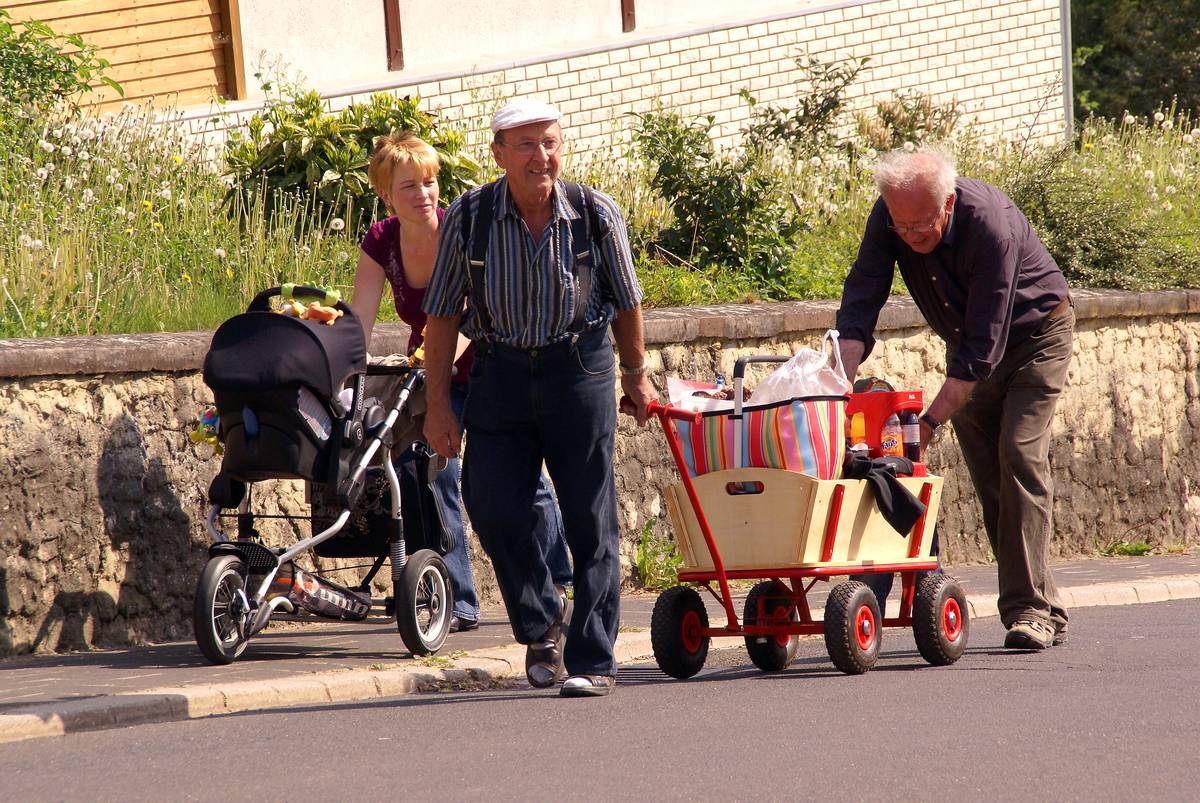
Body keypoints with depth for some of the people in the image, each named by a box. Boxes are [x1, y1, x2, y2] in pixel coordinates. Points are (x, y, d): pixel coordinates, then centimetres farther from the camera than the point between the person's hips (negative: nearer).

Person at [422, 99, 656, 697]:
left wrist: (636, 377, 18)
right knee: (492, 511, -9)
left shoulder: (596, 215, -7)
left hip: (577, 367, -1)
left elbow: (626, 302, 9)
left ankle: (593, 660, 8)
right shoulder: (468, 218, -7)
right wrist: (438, 405, 1)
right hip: (500, 372, 1)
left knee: (589, 523, 0)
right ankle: (540, 624, 17)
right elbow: (442, 315, 2)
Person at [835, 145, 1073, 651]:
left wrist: (930, 421, -38)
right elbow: (859, 304, -20)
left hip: (1034, 333, -6)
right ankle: (1044, 612, 6)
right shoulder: (889, 218, -20)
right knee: (987, 474, 1)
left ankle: (1030, 608, -20)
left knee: (1019, 456, -19)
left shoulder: (991, 225, -36)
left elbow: (985, 344, -35)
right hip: (967, 344, 6)